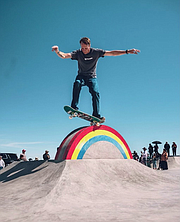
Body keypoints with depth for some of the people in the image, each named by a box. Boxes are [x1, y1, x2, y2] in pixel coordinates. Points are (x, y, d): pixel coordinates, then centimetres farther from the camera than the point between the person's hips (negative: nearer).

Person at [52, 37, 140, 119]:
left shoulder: (96, 52, -10)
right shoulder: (78, 53, -10)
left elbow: (112, 53, -11)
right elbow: (64, 56, -20)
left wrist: (127, 51, -17)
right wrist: (57, 51, -42)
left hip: (92, 77, 0)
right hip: (81, 76, 0)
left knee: (95, 93, -23)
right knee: (77, 84, -33)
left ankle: (96, 115, -16)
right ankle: (74, 108, -33)